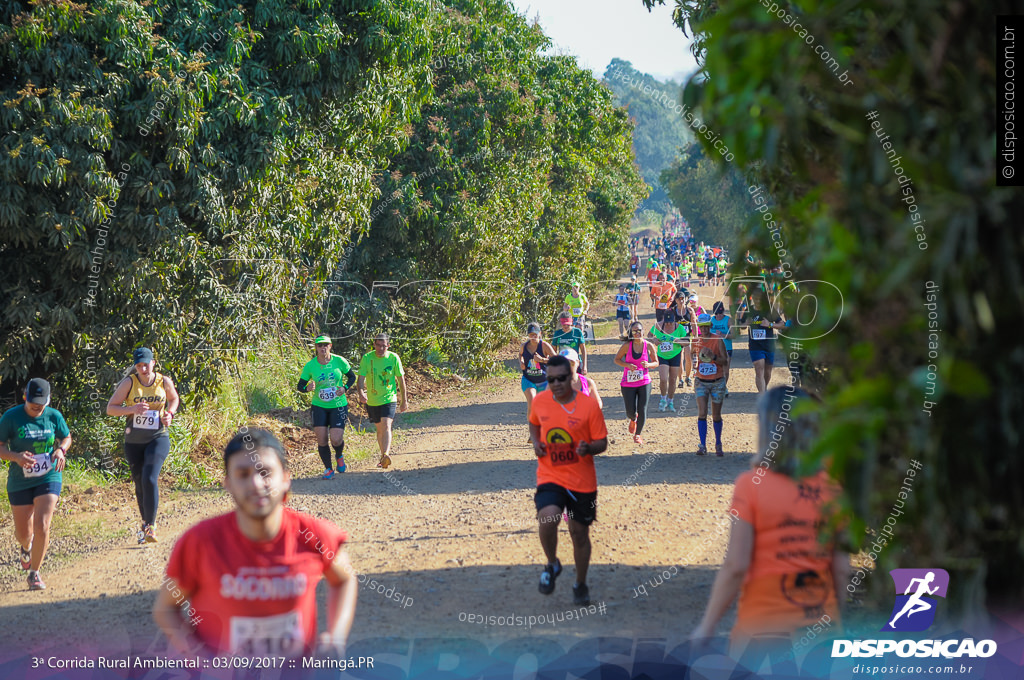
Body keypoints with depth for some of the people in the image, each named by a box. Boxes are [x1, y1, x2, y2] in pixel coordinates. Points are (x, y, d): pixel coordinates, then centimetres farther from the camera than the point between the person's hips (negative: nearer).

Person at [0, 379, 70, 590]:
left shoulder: (53, 416, -5)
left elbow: (66, 437, 11)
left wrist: (61, 450, -11)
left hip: (49, 478, 0)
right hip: (20, 482, 0)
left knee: (42, 526, -14)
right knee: (23, 533, 10)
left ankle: (34, 573, 2)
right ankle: (26, 547, 50)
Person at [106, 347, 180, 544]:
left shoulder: (164, 382, -1)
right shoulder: (129, 382, -6)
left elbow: (174, 399, 19)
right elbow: (110, 408, -5)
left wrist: (170, 414, -1)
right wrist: (131, 409, -22)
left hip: (158, 438, -2)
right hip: (133, 441, 2)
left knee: (150, 478, -20)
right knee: (139, 484, 10)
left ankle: (150, 526, -18)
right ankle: (146, 523, 31)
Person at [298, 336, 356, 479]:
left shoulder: (339, 361, -6)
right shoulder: (310, 365, -6)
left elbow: (352, 377, 8)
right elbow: (300, 386, 1)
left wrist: (344, 388, -11)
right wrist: (308, 388, -22)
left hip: (338, 406, -1)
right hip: (319, 406, 1)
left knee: (336, 440, -9)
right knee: (321, 440, -4)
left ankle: (339, 456, 27)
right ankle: (328, 469, 16)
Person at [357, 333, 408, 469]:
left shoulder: (393, 358, -8)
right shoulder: (367, 358, -8)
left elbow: (401, 379, 3)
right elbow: (361, 378, -11)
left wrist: (404, 400, 7)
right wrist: (361, 393, -32)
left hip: (389, 398, -2)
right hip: (372, 400, 2)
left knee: (386, 425, -21)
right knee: (380, 428, 15)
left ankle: (386, 455, -31)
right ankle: (384, 455, 32)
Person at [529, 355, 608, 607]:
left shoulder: (589, 404, -10)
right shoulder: (540, 401, -2)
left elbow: (602, 443, -4)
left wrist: (588, 448, -26)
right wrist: (536, 442, 0)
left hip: (582, 482, -1)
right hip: (550, 478, 1)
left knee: (580, 533, 9)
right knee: (547, 519, -26)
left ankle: (581, 585, 33)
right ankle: (552, 565, 4)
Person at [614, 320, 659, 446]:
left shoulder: (649, 346, -3)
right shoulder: (627, 345, -6)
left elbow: (656, 363, 7)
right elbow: (616, 359, 3)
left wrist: (648, 364, -16)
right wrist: (627, 365, -15)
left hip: (644, 383, 1)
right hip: (628, 383, -1)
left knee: (642, 411, -4)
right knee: (631, 411, -2)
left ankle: (637, 434, 17)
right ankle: (633, 419, 36)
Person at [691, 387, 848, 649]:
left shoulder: (751, 484, -9)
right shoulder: (831, 487, 2)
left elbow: (735, 566, -11)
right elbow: (842, 566, 4)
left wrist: (707, 624, -3)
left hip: (765, 621, -4)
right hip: (821, 620, 4)